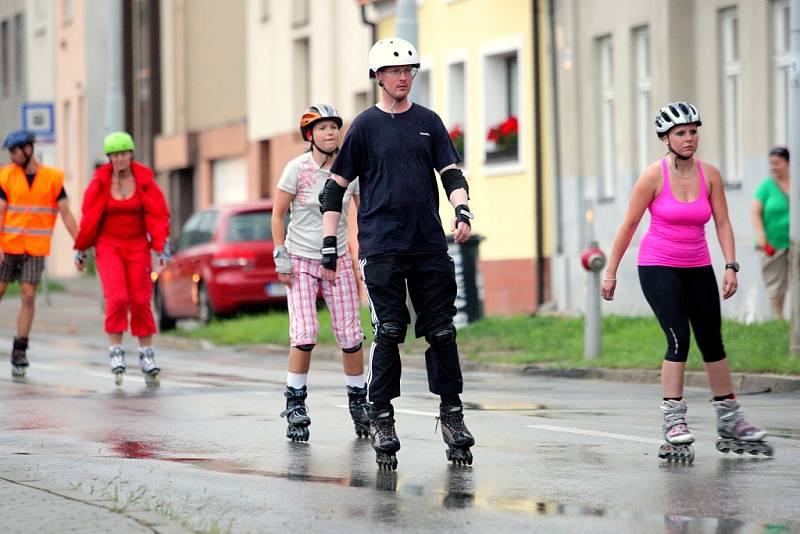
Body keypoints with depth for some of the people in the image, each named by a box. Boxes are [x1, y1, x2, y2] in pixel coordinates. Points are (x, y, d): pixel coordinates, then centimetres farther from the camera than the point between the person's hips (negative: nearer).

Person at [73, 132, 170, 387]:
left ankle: (146, 354, 13)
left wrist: (162, 248, -15)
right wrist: (80, 249, 6)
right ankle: (115, 352, -7)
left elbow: (158, 215, -6)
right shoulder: (100, 181, -6)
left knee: (140, 301, 0)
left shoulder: (144, 181, -5)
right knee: (117, 298, -18)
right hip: (108, 246, -1)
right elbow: (89, 217, 1)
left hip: (137, 247, 1)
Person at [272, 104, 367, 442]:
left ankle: (357, 401, 16)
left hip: (337, 260, 3)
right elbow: (278, 214, -2)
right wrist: (281, 257, -7)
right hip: (300, 261, -3)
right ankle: (295, 405, 0)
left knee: (350, 335, -1)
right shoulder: (297, 169, -9)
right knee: (304, 334, -13)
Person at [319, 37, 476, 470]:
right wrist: (330, 244, 1)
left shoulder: (428, 122, 12)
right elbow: (336, 186, 6)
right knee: (389, 333, -6)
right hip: (382, 249, -3)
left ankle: (452, 413, 10)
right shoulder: (366, 125, 4)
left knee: (442, 332, 2)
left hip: (430, 247, 3)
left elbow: (451, 172, 10)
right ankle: (381, 419, 2)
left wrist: (462, 211, -10)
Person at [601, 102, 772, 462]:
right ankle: (673, 422, -15)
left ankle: (729, 423, 21)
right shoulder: (654, 175, -11)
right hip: (658, 267, -4)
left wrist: (731, 266, -9)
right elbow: (629, 225, -7)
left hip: (698, 268, 5)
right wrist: (610, 273, -6)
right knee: (678, 339, -18)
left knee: (713, 343, 10)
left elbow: (722, 223, 2)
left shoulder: (709, 175, -1)